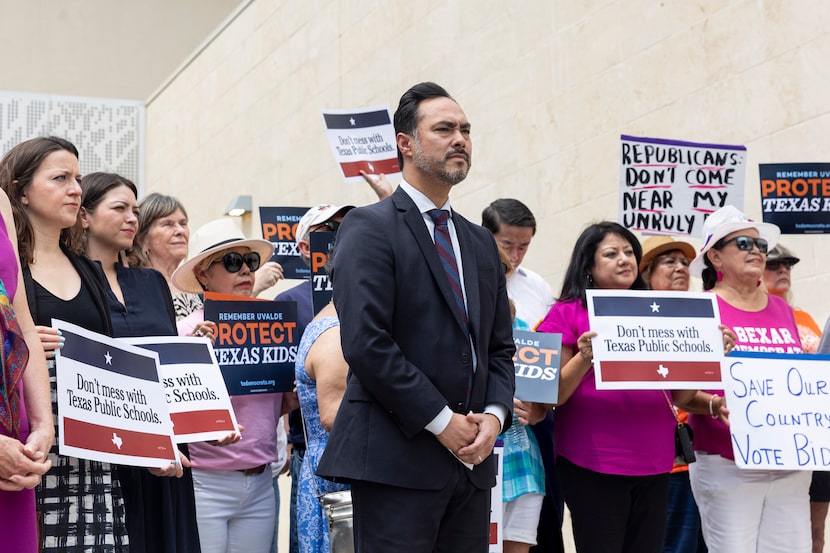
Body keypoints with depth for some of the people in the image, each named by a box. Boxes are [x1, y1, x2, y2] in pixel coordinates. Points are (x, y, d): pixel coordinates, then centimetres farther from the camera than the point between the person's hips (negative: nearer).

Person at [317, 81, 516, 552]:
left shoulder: (481, 243, 18)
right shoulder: (369, 227, -5)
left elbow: (500, 347, 18)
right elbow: (365, 342, -15)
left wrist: (494, 414, -1)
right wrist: (441, 421, -14)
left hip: (471, 459, 7)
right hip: (398, 457, -7)